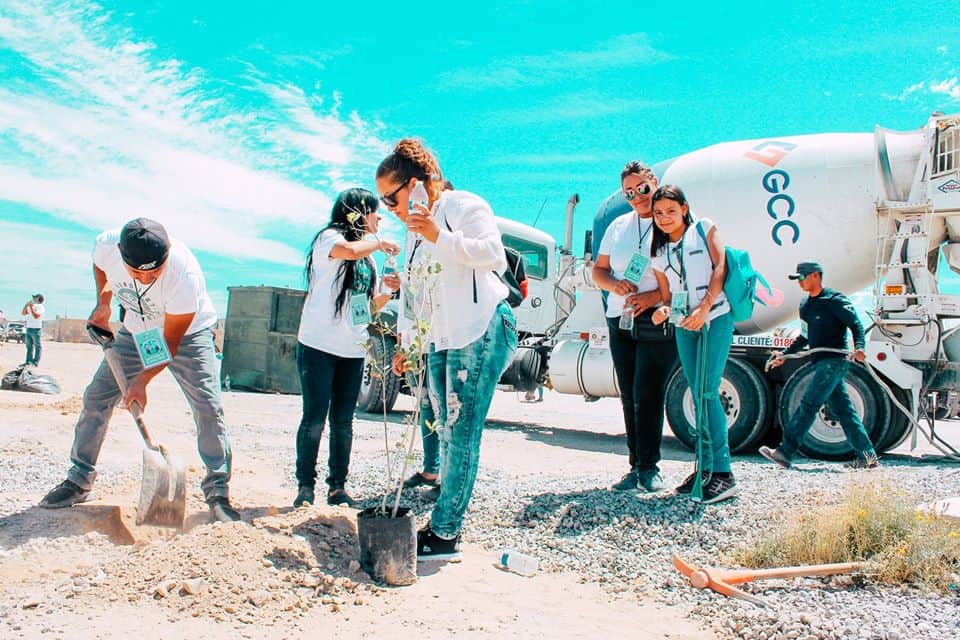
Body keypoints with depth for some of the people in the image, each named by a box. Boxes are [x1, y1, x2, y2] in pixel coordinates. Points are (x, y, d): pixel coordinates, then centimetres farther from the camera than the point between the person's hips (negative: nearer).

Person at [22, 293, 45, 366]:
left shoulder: (40, 307, -8)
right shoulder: (32, 306, 18)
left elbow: (35, 316, -20)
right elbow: (24, 313, 18)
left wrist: (31, 307, -17)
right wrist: (26, 305, 6)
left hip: (36, 329, -8)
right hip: (29, 328, 9)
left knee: (37, 346, -4)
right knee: (29, 346, 11)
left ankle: (36, 362, -3)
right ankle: (29, 361, 16)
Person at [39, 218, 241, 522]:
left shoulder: (184, 276, -39)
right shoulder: (106, 244, -25)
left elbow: (171, 341, -26)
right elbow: (100, 265, 5)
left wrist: (143, 379, -23)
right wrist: (103, 303, -4)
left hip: (187, 333, -5)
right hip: (135, 330, 5)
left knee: (208, 407, -17)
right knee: (96, 397, 4)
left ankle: (218, 492, -10)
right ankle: (78, 480, 20)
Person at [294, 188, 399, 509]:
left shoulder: (367, 256, 18)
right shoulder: (328, 237, -4)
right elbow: (349, 251, -28)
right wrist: (379, 243, -11)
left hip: (352, 350, 7)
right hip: (318, 345, -6)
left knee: (342, 421, 8)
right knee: (314, 418, -3)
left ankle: (337, 487, 14)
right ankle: (305, 486, 7)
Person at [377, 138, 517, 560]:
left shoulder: (464, 206, -2)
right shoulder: (418, 233, 23)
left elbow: (494, 256, -16)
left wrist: (440, 236, -20)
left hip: (482, 331, -9)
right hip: (441, 341, 9)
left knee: (461, 435, -9)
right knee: (447, 435, 6)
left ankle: (444, 534, -4)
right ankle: (446, 527, 11)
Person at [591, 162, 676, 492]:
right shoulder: (618, 226, 17)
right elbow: (598, 270, 18)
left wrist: (654, 296, -19)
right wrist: (615, 285, -4)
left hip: (657, 321, -5)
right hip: (620, 320, 6)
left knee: (647, 395, -8)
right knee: (629, 396, 7)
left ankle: (649, 467, 4)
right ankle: (636, 466, 14)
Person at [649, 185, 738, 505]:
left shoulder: (704, 229, 6)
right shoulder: (660, 253, 16)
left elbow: (720, 268, -4)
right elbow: (668, 295, 14)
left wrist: (704, 308, -16)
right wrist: (663, 311, -9)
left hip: (715, 317, -5)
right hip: (684, 326, 5)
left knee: (707, 392, -14)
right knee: (699, 396, 7)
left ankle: (723, 473, -12)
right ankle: (704, 467, 13)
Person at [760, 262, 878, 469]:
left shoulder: (835, 300, -7)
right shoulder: (805, 305, 18)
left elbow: (856, 325, -11)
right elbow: (805, 337, 26)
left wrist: (859, 347, -28)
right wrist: (784, 354, 21)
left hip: (835, 360, -9)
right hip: (822, 363, 9)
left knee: (809, 404, -14)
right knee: (842, 410, 10)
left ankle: (785, 452, -17)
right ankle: (867, 456, 18)